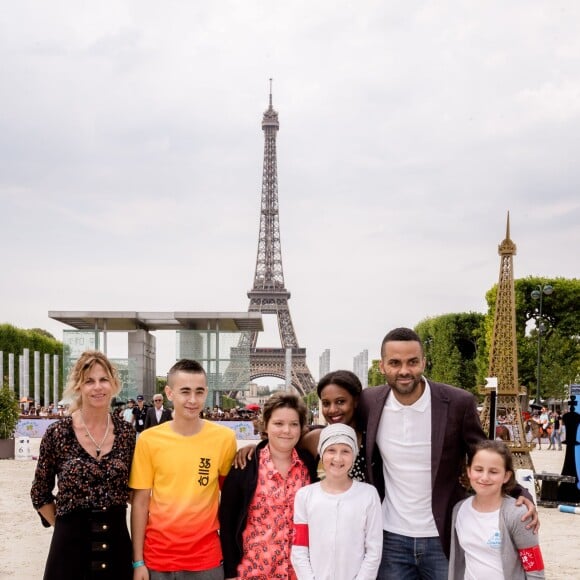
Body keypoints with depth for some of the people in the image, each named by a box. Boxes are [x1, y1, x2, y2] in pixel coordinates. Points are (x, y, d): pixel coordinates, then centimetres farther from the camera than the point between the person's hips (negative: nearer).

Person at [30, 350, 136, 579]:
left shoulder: (125, 432, 2)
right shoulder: (58, 433, -6)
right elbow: (40, 493, 4)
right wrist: (66, 526, 1)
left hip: (117, 543, 3)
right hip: (70, 545, -2)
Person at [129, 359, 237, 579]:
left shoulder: (225, 438, -5)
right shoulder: (148, 439, -5)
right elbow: (140, 502, -1)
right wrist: (138, 562, -2)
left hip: (207, 558, 0)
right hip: (158, 557, 0)